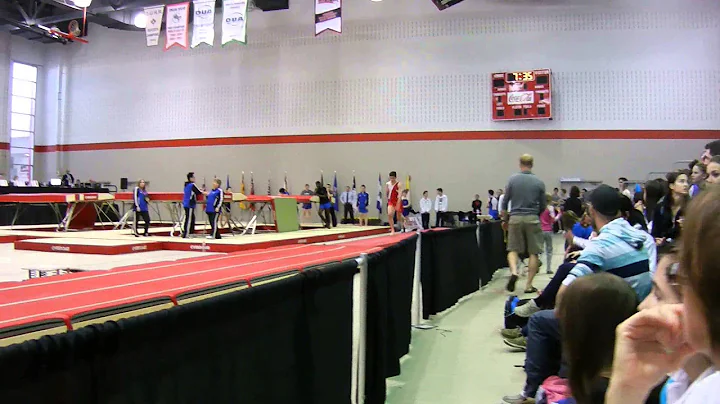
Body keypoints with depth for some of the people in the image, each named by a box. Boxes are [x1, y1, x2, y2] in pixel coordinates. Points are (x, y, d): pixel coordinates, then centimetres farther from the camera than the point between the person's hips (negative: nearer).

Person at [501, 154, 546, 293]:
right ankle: (529, 285, 6)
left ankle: (514, 272, -16)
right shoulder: (539, 182, 2)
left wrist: (505, 219, 15)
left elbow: (505, 202, 3)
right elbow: (543, 206, 7)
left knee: (513, 249, 11)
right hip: (532, 219, 0)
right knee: (533, 252, 6)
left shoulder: (512, 180, 1)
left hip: (515, 218, 0)